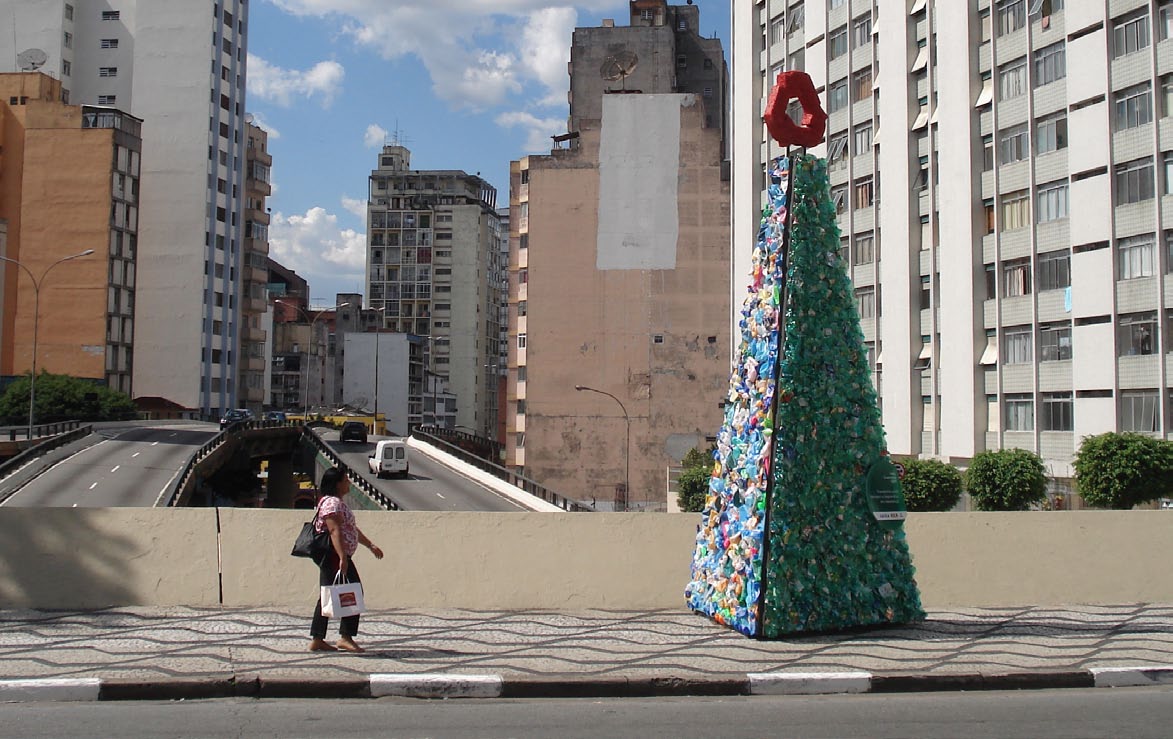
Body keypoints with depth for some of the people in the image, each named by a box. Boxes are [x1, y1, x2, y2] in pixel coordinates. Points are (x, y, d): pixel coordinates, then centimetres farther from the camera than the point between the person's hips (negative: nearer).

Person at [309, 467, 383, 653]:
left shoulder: (339, 502, 20)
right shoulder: (332, 502, -13)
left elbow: (352, 529, 28)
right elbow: (335, 531, -23)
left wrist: (371, 546, 30)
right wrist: (342, 558, -30)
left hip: (329, 558, 11)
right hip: (335, 555, -11)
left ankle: (317, 640, 12)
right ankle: (346, 637, -5)